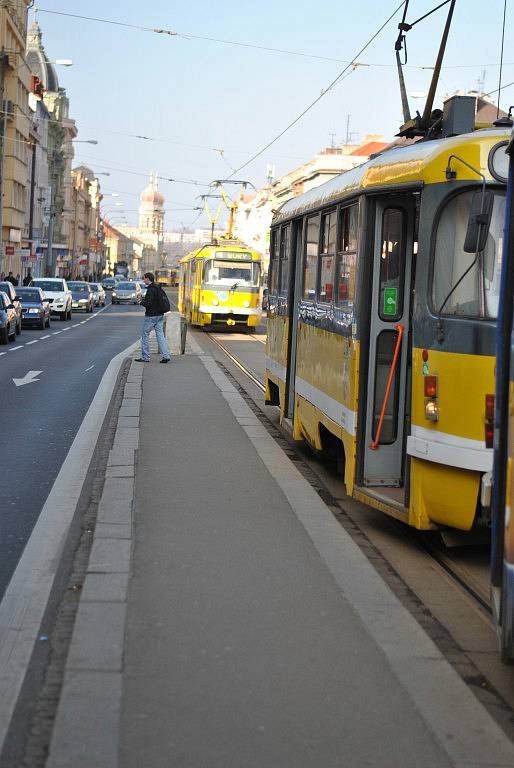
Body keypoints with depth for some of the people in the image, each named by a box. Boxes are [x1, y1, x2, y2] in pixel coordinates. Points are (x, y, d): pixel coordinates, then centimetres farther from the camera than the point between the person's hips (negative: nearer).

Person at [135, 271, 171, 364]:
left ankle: (145, 357, 8)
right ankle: (165, 356, -1)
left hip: (151, 316, -8)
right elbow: (166, 300, 16)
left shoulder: (150, 290, -17)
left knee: (145, 335, 4)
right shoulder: (159, 288, 10)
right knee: (160, 335, 6)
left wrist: (142, 301, -3)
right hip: (160, 315, 8)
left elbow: (148, 304, -25)